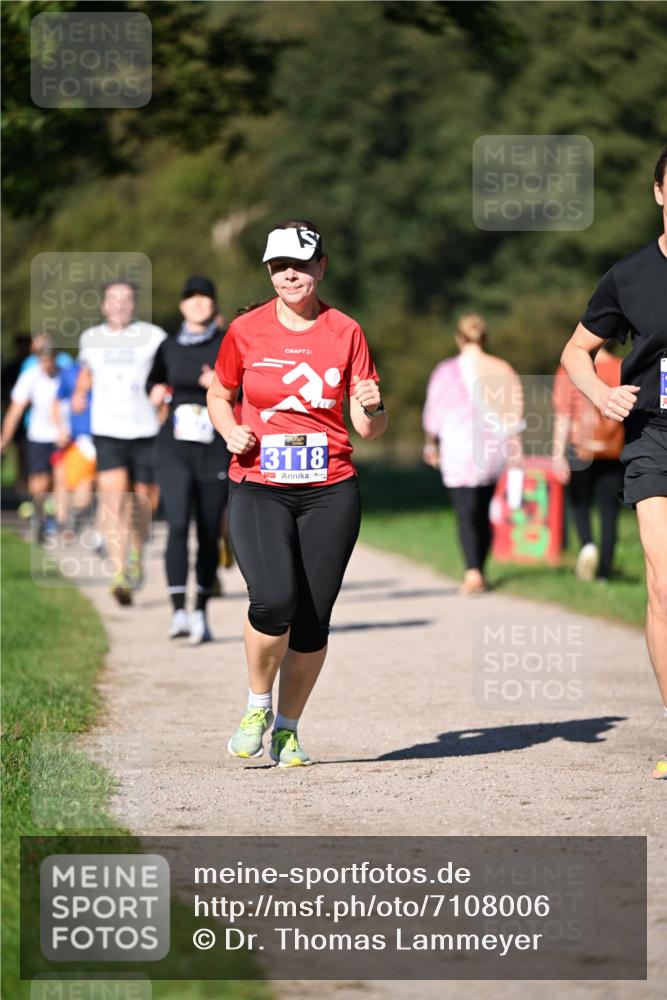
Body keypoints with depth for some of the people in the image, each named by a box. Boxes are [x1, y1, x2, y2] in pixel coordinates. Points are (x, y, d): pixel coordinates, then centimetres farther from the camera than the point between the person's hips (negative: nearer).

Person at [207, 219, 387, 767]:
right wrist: (231, 431, -3)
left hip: (330, 493, 1)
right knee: (274, 601, -22)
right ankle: (257, 705, 5)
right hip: (259, 489, -1)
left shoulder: (345, 332, 4)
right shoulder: (246, 330, 3)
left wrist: (373, 408, -17)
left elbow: (370, 428, 6)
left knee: (313, 621, -1)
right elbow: (219, 397, 18)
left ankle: (287, 729, 20)